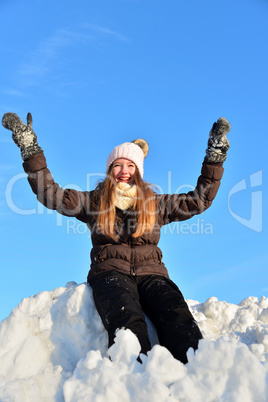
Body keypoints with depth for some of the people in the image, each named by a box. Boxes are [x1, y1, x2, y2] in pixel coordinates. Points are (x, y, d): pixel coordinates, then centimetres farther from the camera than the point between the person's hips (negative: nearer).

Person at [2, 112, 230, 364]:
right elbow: (50, 194, 12)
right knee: (127, 319, -37)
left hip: (150, 271, 2)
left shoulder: (155, 204, 24)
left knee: (177, 315, -33)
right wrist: (31, 149, 5)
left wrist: (215, 156, 18)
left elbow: (199, 200, 23)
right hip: (110, 271, -1)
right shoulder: (93, 201, 20)